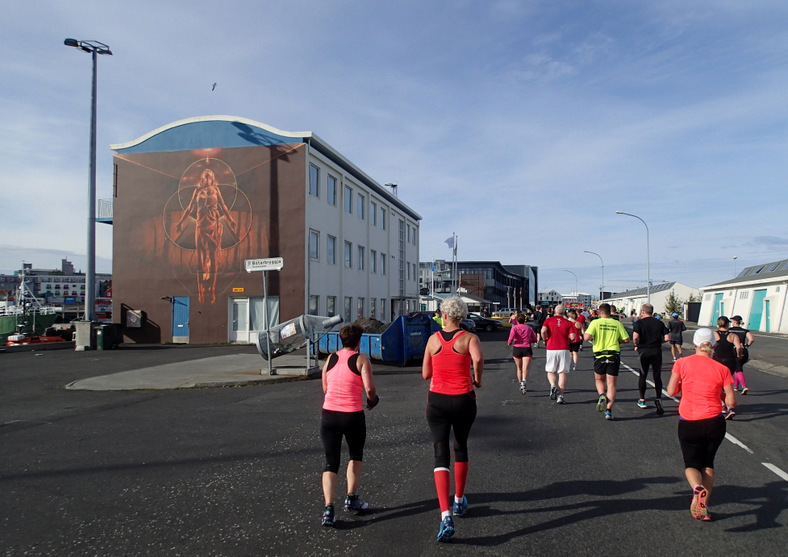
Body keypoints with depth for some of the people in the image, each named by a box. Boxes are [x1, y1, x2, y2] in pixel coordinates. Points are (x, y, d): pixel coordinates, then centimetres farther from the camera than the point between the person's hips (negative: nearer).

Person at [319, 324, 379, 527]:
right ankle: (351, 499, 24)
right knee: (356, 456, 23)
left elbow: (325, 389, 13)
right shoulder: (361, 359, -5)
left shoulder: (330, 358, 8)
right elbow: (369, 389, -13)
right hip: (353, 416, -3)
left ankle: (328, 508, -6)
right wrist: (372, 400, 8)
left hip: (329, 414, 3)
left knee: (331, 462, 7)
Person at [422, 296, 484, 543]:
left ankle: (445, 516, -16)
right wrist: (478, 379, -9)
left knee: (441, 455, -2)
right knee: (461, 448, 23)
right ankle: (459, 501, 36)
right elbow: (478, 358, -26)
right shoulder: (469, 338, -5)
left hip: (437, 400, 0)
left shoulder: (433, 339, 2)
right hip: (463, 400, 0)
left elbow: (426, 374, 6)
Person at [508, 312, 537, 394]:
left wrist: (509, 343, 6)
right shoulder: (529, 328, 12)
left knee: (519, 368, 17)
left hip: (517, 348, 0)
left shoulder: (515, 328, 1)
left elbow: (511, 338, -14)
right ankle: (523, 382, -36)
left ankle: (521, 385, 28)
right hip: (527, 349, 0)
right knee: (525, 369, -10)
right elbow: (534, 340, 15)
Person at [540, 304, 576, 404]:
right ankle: (560, 396, 3)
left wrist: (545, 340, 3)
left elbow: (543, 331, -14)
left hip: (551, 349, 0)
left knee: (550, 371, 14)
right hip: (564, 350, 0)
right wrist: (566, 339, 14)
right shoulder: (568, 323, 4)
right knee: (562, 373, 6)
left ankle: (553, 386, -13)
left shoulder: (548, 320, 3)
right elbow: (573, 337, -7)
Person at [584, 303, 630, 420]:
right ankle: (609, 410, -3)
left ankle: (602, 396, -6)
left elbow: (587, 337, -14)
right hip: (614, 356, 1)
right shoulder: (617, 323, 2)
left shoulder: (595, 323, -4)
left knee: (599, 380, 21)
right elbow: (626, 339, 5)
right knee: (611, 384, 4)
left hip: (599, 355, -1)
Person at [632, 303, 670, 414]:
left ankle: (642, 400, 21)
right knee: (657, 376, 8)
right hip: (656, 351, 1)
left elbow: (635, 337, -19)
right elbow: (667, 338, -1)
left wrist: (636, 346, -1)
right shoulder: (659, 323, 4)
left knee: (642, 376, 12)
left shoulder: (639, 323, -5)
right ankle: (658, 398, -9)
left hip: (644, 351, -1)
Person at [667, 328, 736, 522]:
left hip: (688, 424, -1)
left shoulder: (682, 363, -6)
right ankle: (704, 505, 13)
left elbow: (671, 391, -6)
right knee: (708, 463, 20)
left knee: (691, 464, 11)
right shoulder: (722, 369, -4)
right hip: (714, 422, 1)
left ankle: (697, 488, -21)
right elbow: (731, 402, -5)